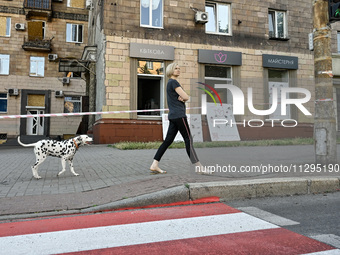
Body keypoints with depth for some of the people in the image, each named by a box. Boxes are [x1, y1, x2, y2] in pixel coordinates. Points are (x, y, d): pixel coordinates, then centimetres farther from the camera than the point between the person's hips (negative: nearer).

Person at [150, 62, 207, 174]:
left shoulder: (171, 83, 22)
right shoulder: (173, 82, -8)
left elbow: (185, 98, 20)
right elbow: (186, 97, -14)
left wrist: (181, 98, -2)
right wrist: (183, 98, 7)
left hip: (173, 115, 10)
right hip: (178, 115, -10)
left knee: (168, 140, 6)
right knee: (188, 139, -6)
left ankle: (154, 165, 5)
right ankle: (198, 166, -2)